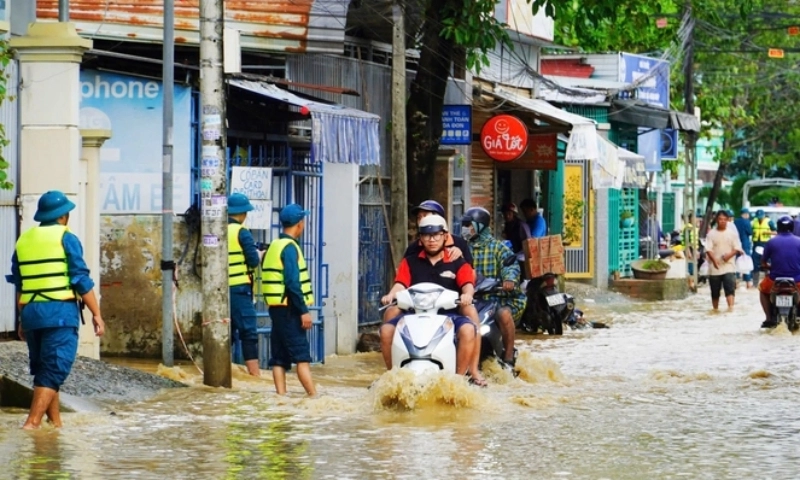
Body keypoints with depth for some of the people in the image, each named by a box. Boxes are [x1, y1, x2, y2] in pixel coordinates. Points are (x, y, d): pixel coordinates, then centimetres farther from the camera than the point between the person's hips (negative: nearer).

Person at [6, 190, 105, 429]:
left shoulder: (24, 240, 13)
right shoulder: (66, 239, -4)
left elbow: (19, 285, 16)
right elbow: (81, 280, -8)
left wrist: (23, 320, 22)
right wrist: (96, 314, -3)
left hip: (31, 312, 6)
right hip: (60, 311, -6)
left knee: (44, 370, 15)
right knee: (53, 371, -7)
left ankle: (55, 423, 19)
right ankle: (32, 423, -17)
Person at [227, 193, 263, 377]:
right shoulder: (241, 232, -8)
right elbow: (254, 261, -10)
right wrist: (259, 255, 10)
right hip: (239, 289, -6)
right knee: (248, 333, -5)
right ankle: (255, 374, -9)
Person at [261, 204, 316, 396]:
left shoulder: (274, 246, 15)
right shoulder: (290, 247, -12)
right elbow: (292, 282, -20)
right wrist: (304, 311, -19)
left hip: (276, 307, 9)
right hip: (289, 308, -9)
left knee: (280, 356, 6)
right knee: (302, 354, -11)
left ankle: (281, 395, 3)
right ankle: (313, 396, -14)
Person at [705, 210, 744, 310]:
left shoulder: (732, 233, 4)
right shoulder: (711, 234, 3)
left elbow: (737, 248, 2)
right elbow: (708, 249, -6)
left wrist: (729, 255, -19)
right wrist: (714, 260, -24)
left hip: (728, 266, -1)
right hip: (715, 267, 1)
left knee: (730, 288, -16)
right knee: (715, 291, 10)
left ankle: (731, 308, -25)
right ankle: (715, 309, 24)